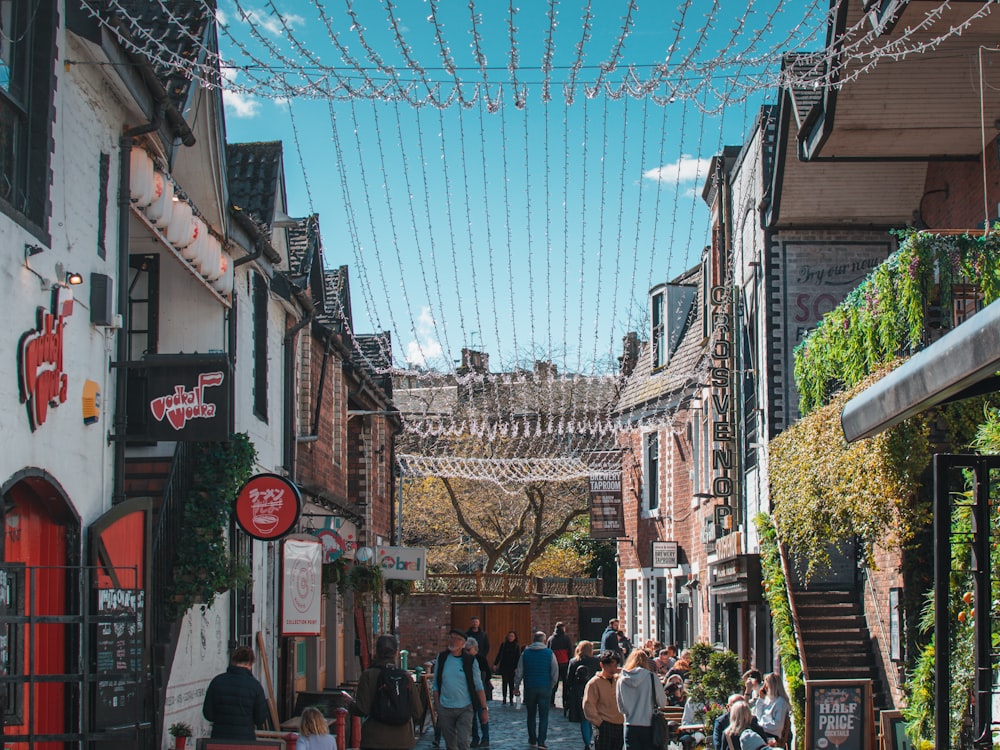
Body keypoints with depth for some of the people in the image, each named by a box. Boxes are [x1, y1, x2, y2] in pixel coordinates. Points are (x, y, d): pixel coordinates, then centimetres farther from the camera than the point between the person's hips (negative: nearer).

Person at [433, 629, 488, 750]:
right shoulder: (442, 658, 3)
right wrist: (437, 708, 3)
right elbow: (436, 686, 7)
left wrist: (484, 709, -3)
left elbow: (479, 687, 1)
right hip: (445, 708, 2)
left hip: (465, 709, -2)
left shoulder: (470, 661, -3)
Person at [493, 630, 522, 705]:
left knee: (511, 683, 2)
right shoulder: (503, 645, 5)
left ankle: (511, 699, 8)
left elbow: (518, 657, 0)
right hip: (504, 667, 1)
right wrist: (495, 664, 2)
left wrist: (517, 668, -8)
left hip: (512, 668, -1)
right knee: (504, 682, -1)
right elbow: (499, 655, 8)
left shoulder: (517, 646, 2)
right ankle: (504, 699, 2)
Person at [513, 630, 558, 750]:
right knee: (543, 716, 1)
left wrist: (516, 686, 14)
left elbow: (519, 672, 3)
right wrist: (551, 685, 13)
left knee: (531, 715, 15)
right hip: (545, 688, -2)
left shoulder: (525, 653, 0)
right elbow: (555, 673, -2)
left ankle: (532, 740, 21)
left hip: (529, 688, 2)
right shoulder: (549, 653, -4)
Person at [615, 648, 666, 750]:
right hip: (648, 726, -2)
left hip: (630, 727, 2)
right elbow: (662, 703, -1)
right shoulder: (651, 677, -7)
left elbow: (621, 708, 10)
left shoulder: (621, 680, 2)